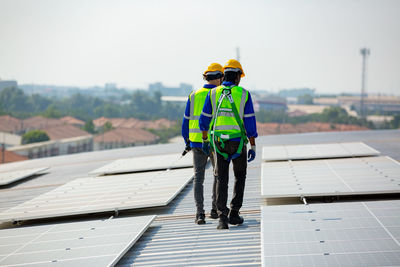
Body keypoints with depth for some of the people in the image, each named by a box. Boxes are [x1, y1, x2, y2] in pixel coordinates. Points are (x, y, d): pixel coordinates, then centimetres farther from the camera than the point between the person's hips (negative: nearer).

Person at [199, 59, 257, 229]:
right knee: (240, 177, 18)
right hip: (238, 143, -1)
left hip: (219, 143, 1)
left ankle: (223, 217, -11)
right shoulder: (244, 94, -5)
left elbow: (204, 120, 4)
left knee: (222, 180, 3)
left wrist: (205, 140, 18)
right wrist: (253, 147, -1)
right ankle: (234, 214, 15)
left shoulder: (213, 94, 0)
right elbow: (250, 122, -7)